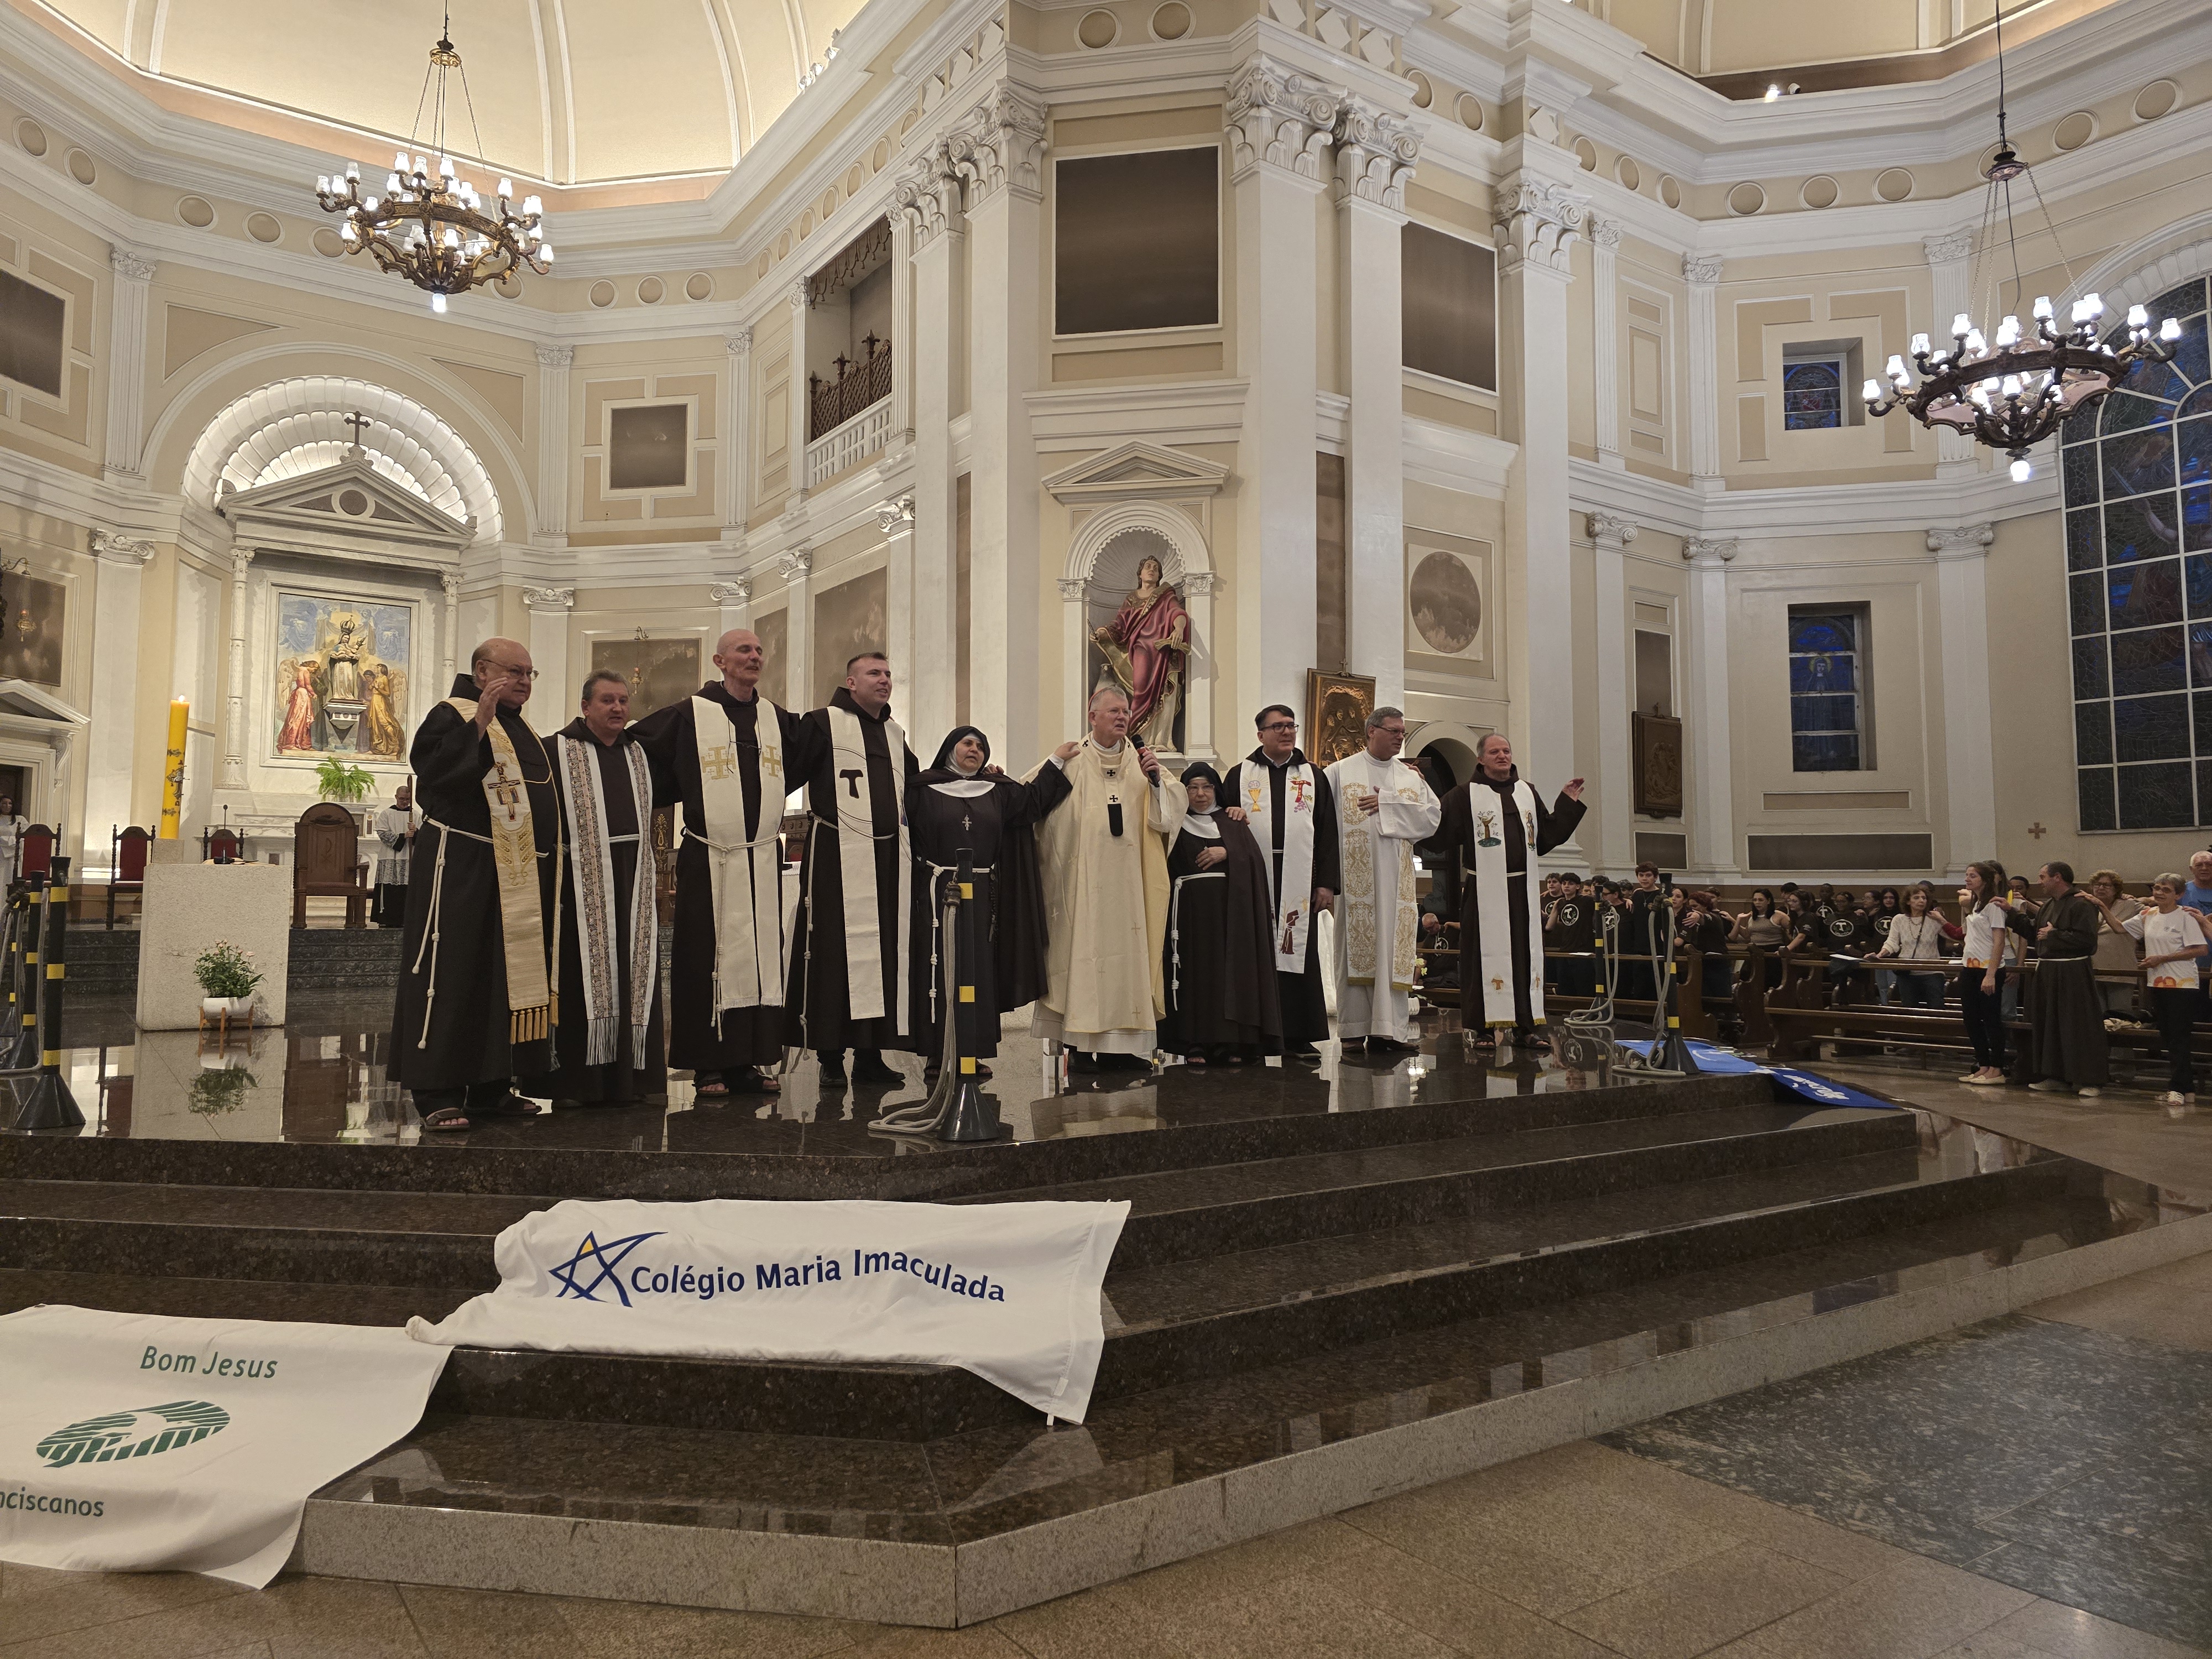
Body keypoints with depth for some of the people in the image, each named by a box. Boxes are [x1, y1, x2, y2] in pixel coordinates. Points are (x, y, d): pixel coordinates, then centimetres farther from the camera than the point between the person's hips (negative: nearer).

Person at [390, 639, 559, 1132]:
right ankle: (438, 1093, -3)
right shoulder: (451, 715, -3)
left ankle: (492, 1087, 16)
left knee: (509, 977, 9)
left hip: (522, 877, 8)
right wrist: (479, 724, -26)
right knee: (452, 976, -7)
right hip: (463, 870, -8)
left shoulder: (522, 729, 20)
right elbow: (433, 770, -21)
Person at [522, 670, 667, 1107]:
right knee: (583, 976, -3)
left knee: (632, 978, 6)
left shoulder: (638, 754, 16)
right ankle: (576, 1079, 4)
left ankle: (629, 1075, 13)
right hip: (583, 882, -5)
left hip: (633, 886, 5)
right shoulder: (559, 751, -2)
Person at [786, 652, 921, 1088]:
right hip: (838, 857, -6)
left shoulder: (894, 733, 20)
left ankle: (871, 1054, 15)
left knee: (886, 953, 6)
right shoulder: (823, 723, -1)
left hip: (888, 856, 7)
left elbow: (913, 784, 32)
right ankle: (831, 1058, 5)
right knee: (835, 953, -4)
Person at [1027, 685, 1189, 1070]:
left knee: (1128, 953, 3)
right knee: (1083, 951, -4)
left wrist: (1157, 778, -10)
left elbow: (1175, 808, 4)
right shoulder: (1071, 760, 4)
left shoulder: (1141, 760, 12)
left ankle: (1123, 1045, 9)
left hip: (1128, 884, 3)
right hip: (1082, 886, -3)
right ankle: (1083, 1046, 2)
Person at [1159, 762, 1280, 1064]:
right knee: (1195, 969, -3)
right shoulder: (1177, 824, 11)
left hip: (1229, 907, 1)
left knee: (1229, 969, -1)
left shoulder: (1231, 822, 14)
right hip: (1190, 907, -1)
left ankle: (1231, 1043, 3)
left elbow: (1255, 858, 5)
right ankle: (1195, 1044, -1)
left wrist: (1226, 853, -11)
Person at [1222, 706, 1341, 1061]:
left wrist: (1326, 883, 0)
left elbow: (1328, 832, 8)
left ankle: (1299, 1037, 7)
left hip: (1299, 884, 1)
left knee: (1298, 957, 1)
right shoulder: (1240, 775, 8)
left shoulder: (1314, 776, 12)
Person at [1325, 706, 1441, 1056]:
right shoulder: (1340, 772, 6)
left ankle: (1391, 1031, 0)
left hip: (1397, 877, 3)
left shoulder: (1411, 777, 16)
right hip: (1355, 875, -3)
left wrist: (1387, 804, -5)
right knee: (1355, 948, -3)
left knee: (1394, 949, -1)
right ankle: (1354, 1031, 1)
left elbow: (1433, 816, 2)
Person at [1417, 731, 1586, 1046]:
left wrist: (1568, 802, 17)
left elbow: (1547, 836, 19)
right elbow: (1438, 835, -6)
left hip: (1522, 891, 4)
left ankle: (1525, 1026, 9)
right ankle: (1483, 1027, 1)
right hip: (1483, 891, -4)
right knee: (1485, 955, -5)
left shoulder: (1527, 793, 17)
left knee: (1525, 955, 4)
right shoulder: (1465, 795, 3)